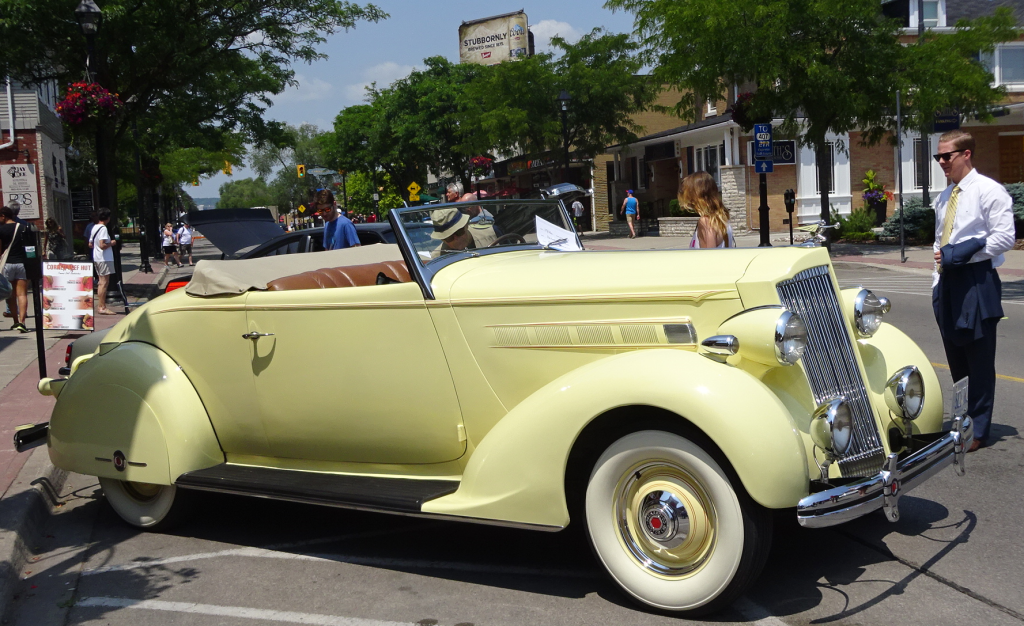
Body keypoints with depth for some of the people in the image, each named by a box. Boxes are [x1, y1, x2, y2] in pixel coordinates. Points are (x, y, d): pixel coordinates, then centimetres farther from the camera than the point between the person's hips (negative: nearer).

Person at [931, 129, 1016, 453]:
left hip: (977, 283, -7)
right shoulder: (944, 197, 17)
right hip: (948, 282, 8)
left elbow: (1004, 237, -13)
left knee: (979, 362, -2)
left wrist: (959, 255, -15)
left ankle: (978, 430, 4)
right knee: (956, 359, 12)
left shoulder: (988, 190, -6)